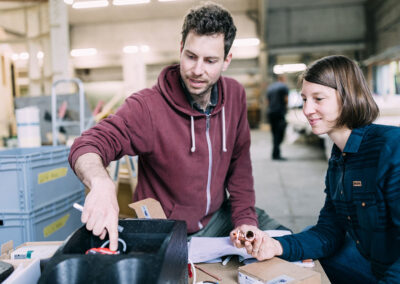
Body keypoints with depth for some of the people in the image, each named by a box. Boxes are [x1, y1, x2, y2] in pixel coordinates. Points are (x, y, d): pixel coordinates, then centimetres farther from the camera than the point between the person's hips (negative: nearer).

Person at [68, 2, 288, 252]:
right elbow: (86, 147, -31)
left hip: (218, 216, 4)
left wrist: (245, 219, -6)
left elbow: (239, 163, 2)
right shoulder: (148, 106, -24)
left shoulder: (234, 95, -6)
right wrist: (102, 184, -54)